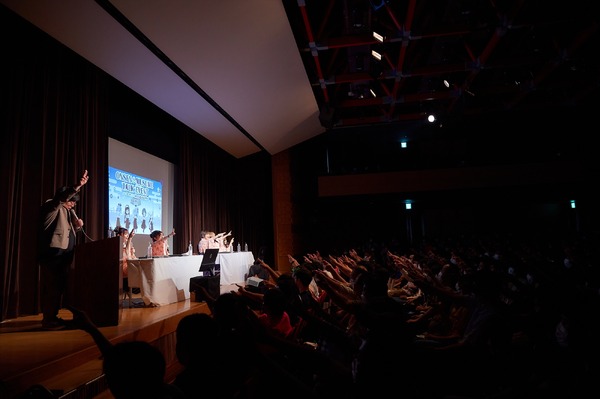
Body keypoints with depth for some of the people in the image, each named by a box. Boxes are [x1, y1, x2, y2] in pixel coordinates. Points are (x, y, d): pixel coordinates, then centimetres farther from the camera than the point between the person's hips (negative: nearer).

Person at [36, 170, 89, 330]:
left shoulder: (68, 211, 21)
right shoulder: (51, 206, -3)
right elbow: (61, 198, -26)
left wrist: (78, 226, 5)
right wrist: (77, 186, -39)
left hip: (63, 255, 9)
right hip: (52, 254, -9)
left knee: (59, 286, 10)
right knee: (52, 286, -9)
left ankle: (52, 317, 17)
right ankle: (48, 320, -4)